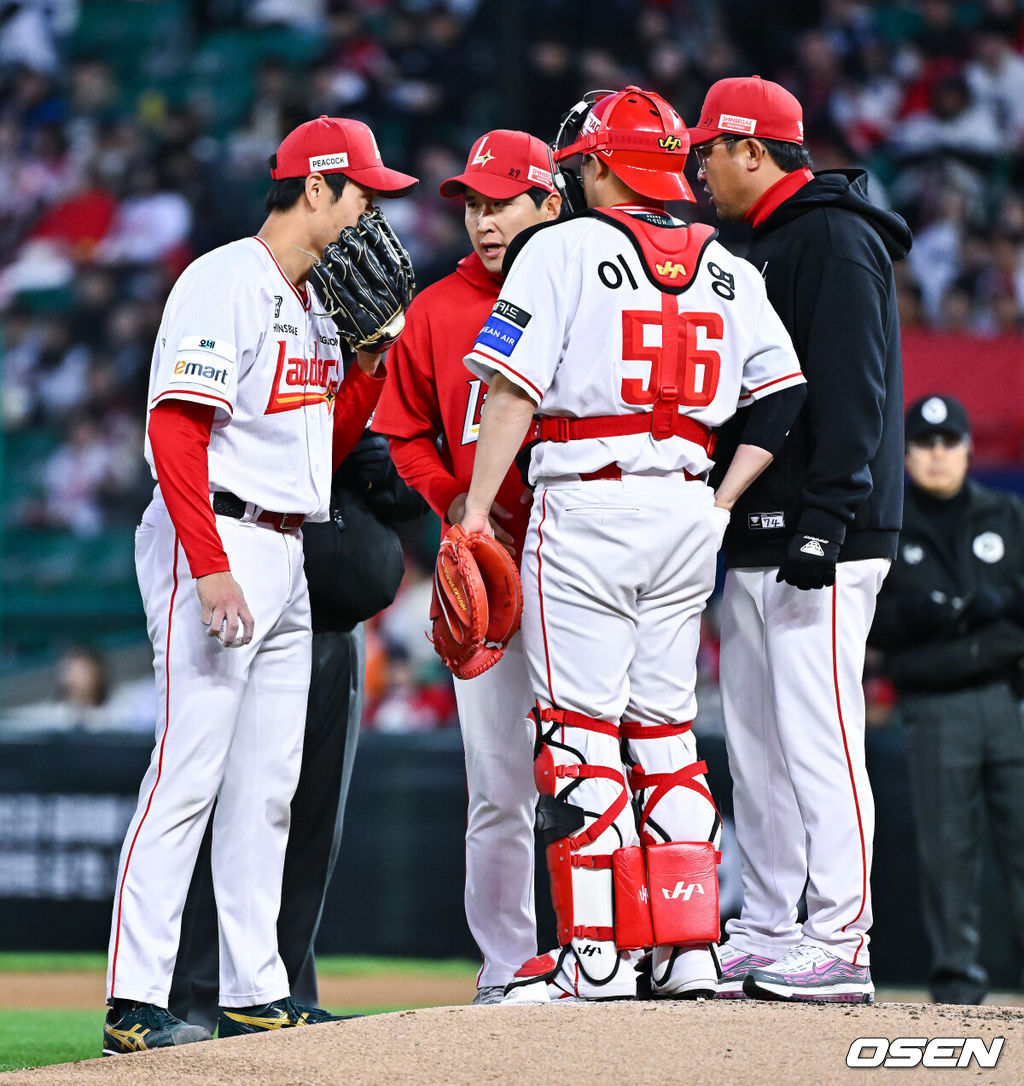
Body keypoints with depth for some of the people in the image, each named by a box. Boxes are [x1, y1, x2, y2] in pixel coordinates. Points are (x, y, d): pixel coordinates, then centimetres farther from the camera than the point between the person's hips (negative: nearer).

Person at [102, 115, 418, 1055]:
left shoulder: (314, 303, 17)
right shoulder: (225, 283, -11)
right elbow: (173, 431, -19)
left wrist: (373, 356, 7)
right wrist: (212, 571, -25)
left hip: (286, 557, 10)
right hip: (217, 545, -10)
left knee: (267, 786, 10)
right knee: (188, 773, -13)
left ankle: (256, 993, 14)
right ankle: (135, 1003, -13)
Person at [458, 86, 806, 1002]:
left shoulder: (562, 249, -4)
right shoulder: (728, 270, 12)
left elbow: (514, 392, -10)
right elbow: (784, 397, 9)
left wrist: (475, 514, -8)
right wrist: (720, 503, 11)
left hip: (585, 505, -5)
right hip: (686, 512, 5)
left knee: (579, 728, -2)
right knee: (664, 727, 12)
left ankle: (597, 955, -6)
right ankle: (688, 951, 9)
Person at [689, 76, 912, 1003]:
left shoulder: (836, 238, -9)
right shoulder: (763, 247, 22)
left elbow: (852, 388, -18)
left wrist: (824, 519, -24)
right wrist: (732, 512, 19)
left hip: (823, 538, -10)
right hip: (759, 539, 10)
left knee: (817, 737, -12)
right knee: (756, 746, 9)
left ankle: (840, 945, -13)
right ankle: (764, 939, 13)